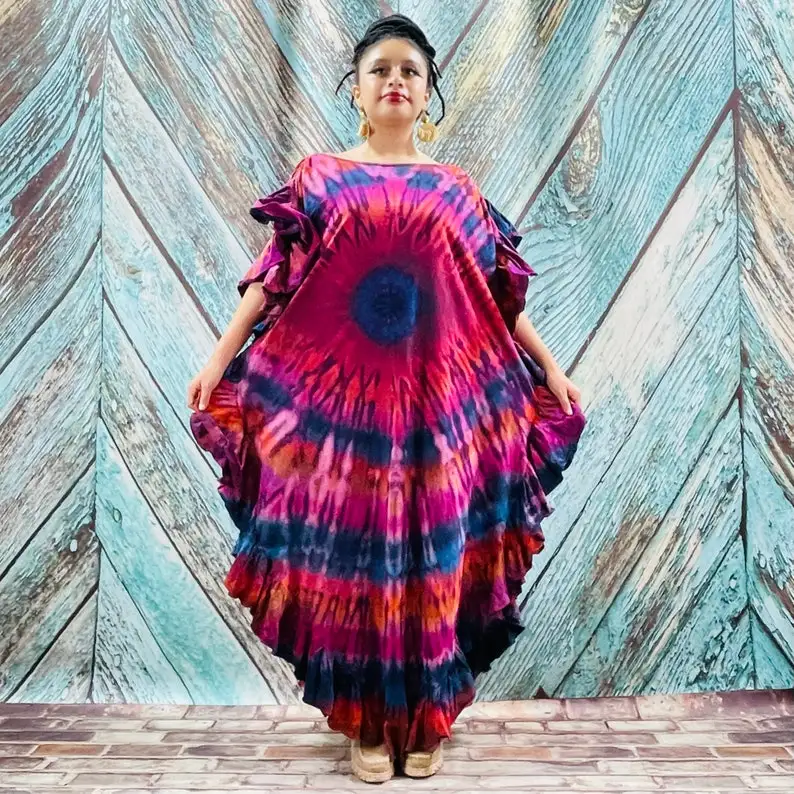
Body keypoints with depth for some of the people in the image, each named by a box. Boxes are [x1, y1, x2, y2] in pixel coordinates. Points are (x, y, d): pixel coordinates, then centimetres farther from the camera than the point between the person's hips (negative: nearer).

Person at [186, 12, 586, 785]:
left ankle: (424, 720, 23)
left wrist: (551, 369, 9)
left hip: (437, 399, 1)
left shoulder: (456, 188, 12)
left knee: (432, 556, 5)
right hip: (339, 395, -1)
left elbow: (498, 295, 11)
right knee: (353, 554, 2)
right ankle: (367, 722, 20)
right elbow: (272, 279, 3)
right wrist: (219, 359, -5)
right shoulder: (319, 177, 8)